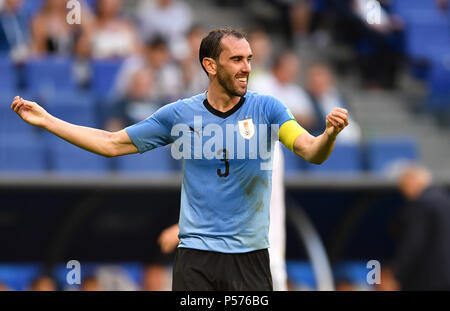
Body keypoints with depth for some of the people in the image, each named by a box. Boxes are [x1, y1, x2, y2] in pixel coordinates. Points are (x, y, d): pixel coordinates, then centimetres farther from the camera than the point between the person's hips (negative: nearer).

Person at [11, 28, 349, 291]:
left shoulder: (266, 108, -2)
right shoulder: (180, 114, 2)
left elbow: (312, 152, -14)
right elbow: (112, 143, 10)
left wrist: (330, 134, -38)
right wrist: (46, 120, 6)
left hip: (249, 255, -1)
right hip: (195, 254, 1)